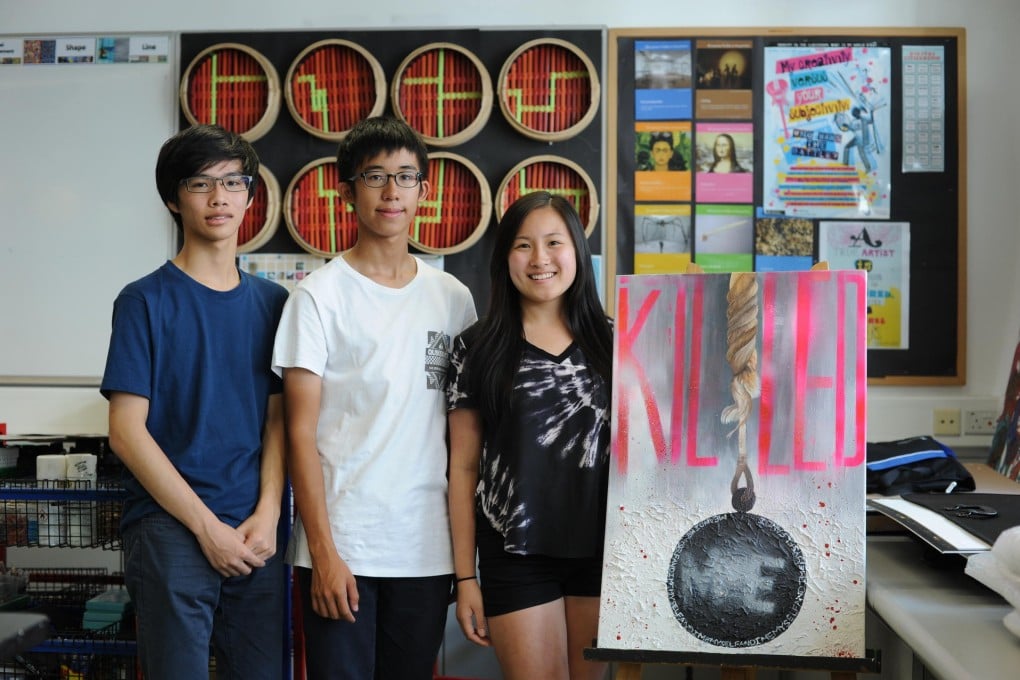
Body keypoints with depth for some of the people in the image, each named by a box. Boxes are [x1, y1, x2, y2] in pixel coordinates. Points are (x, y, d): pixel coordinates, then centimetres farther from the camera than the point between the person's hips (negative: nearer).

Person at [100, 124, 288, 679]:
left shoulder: (272, 301, 10)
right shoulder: (145, 301, -2)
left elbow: (277, 420, 9)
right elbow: (127, 430, -7)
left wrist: (266, 515, -6)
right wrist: (209, 528, -11)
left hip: (256, 535, 4)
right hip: (170, 530, -4)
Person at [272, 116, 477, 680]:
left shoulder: (453, 297, 8)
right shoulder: (320, 294, -3)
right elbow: (301, 432, -6)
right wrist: (324, 550, -12)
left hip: (427, 547, 4)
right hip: (340, 547, -3)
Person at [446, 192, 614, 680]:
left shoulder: (611, 342, 5)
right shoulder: (477, 348, 1)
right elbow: (464, 467, 1)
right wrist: (466, 577, -2)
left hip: (603, 549, 2)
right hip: (517, 553, -2)